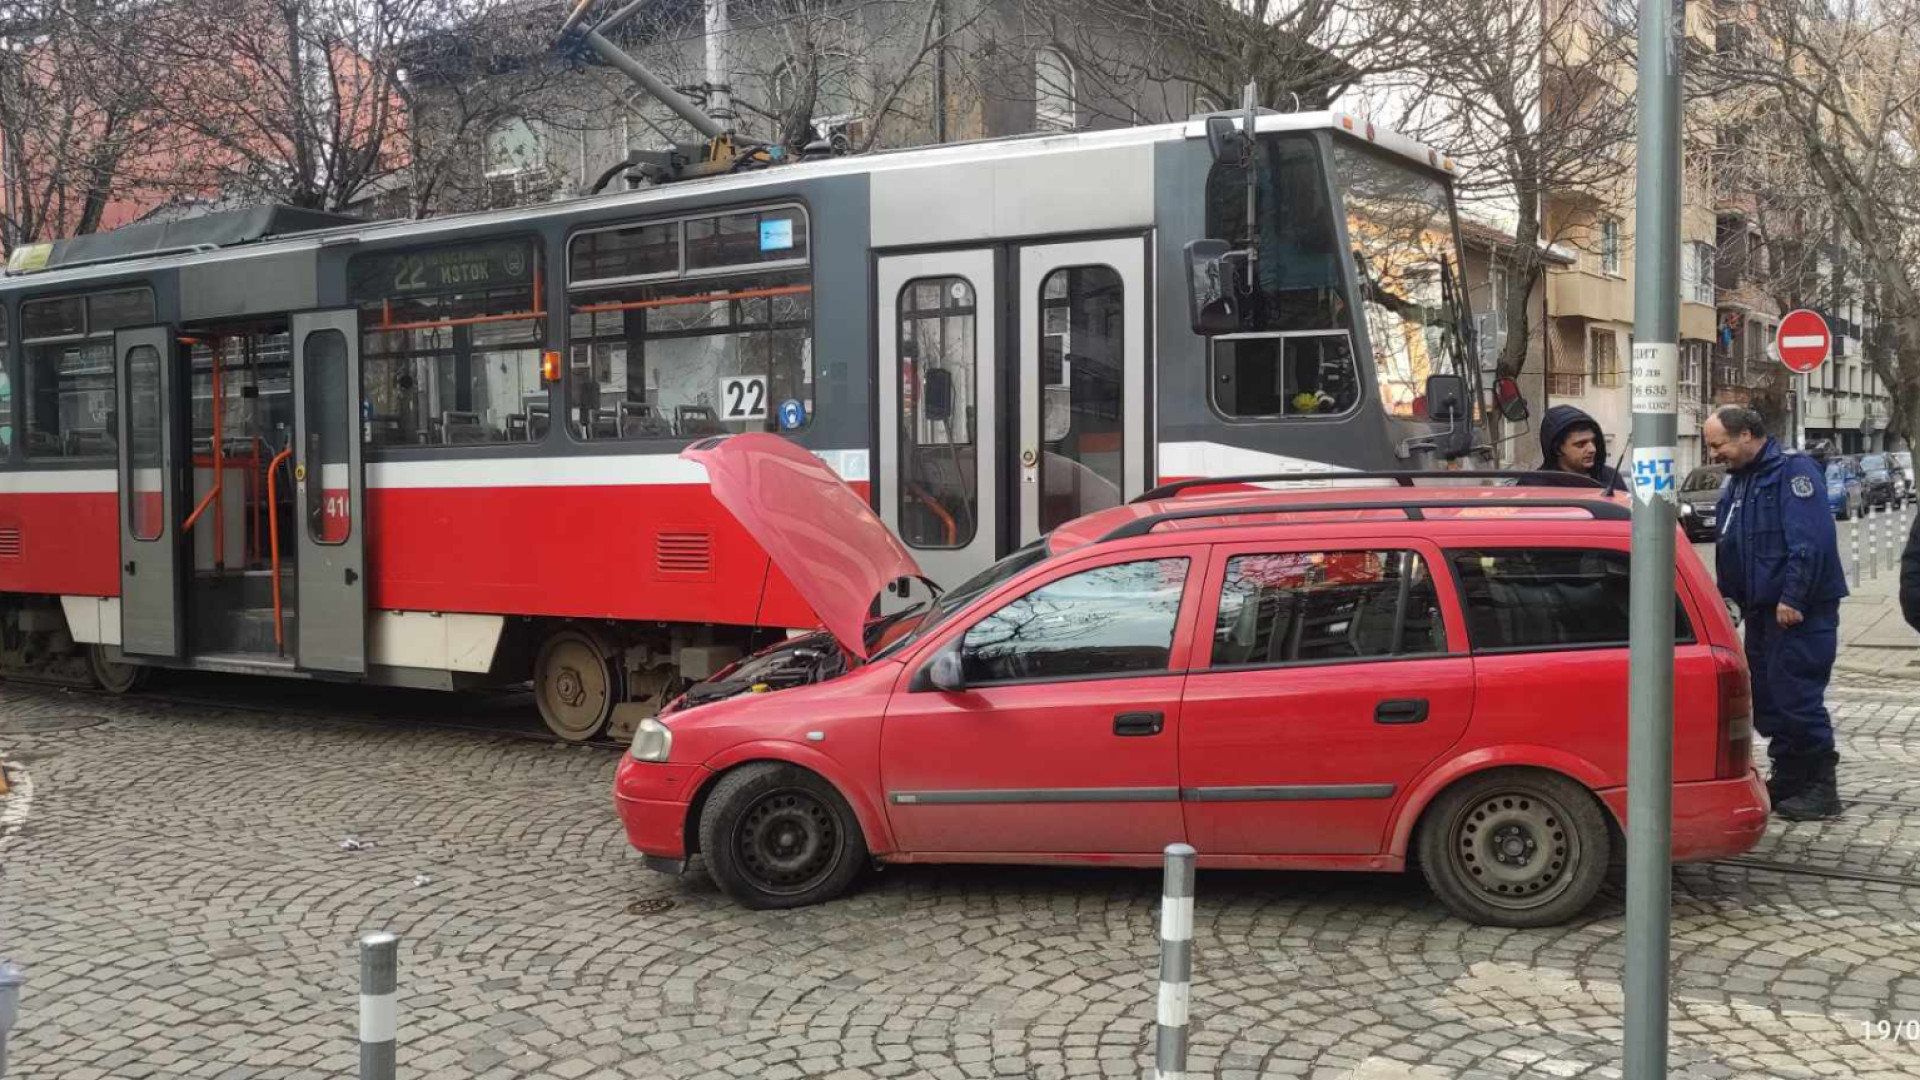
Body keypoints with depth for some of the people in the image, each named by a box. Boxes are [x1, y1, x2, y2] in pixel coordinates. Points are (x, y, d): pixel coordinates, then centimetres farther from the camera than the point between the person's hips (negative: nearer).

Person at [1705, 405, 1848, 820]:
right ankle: (1787, 778, 22)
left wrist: (1793, 598, -25)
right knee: (1767, 697, 12)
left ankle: (1821, 787, 2)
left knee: (1797, 697, -7)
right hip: (1761, 610, 9)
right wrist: (1732, 598, 14)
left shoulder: (1793, 470, -13)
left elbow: (1811, 540, -22)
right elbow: (1728, 549, 22)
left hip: (1800, 610, -9)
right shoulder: (1737, 483, 16)